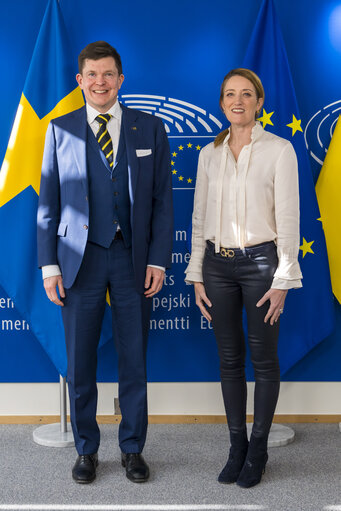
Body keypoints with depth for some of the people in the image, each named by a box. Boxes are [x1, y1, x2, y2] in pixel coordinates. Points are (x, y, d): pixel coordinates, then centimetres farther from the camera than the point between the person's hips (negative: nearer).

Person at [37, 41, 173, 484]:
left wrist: (158, 260, -5)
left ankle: (133, 449, 26)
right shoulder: (61, 130, 5)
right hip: (81, 258, 0)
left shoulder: (150, 129, 5)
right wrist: (49, 264, -2)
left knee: (134, 360, 9)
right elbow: (49, 202, 4)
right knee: (80, 361, 7)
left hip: (134, 257, 0)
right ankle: (86, 450, 26)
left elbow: (162, 200, 4)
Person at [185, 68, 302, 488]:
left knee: (263, 360, 6)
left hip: (260, 261, -4)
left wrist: (283, 280, -11)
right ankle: (236, 447, 24)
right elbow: (200, 218, 10)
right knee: (229, 359, 10)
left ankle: (258, 450, 22)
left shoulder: (279, 150, -4)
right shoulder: (209, 154, 8)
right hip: (218, 264, 4)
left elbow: (288, 217, -7)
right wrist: (196, 276, 6)